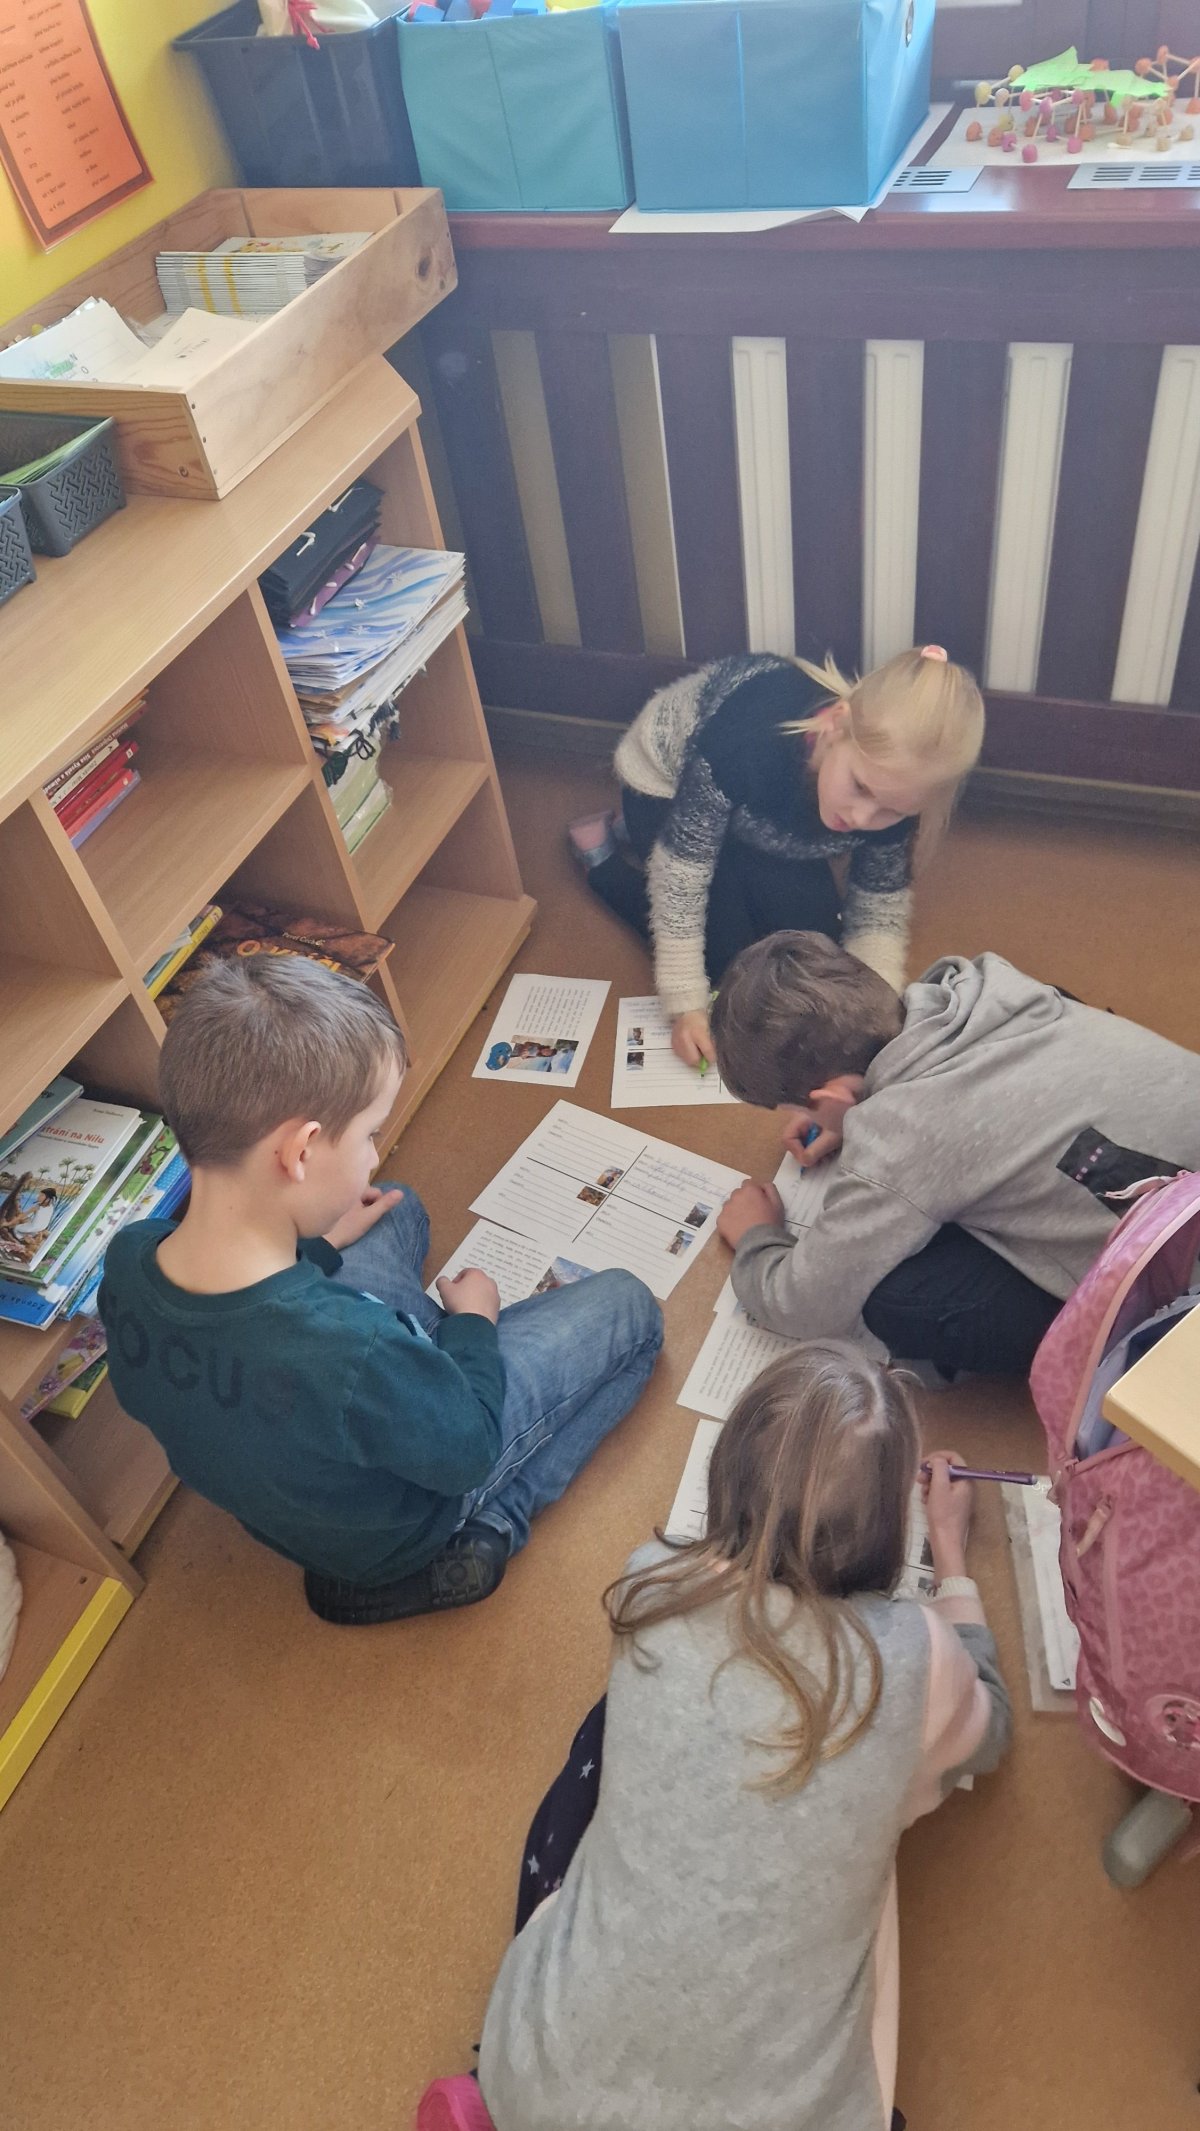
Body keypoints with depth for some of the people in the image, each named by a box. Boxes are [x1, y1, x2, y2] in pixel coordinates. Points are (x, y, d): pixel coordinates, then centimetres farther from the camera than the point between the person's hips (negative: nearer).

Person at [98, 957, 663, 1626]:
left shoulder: (127, 1258, -26)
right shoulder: (352, 1355, -45)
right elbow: (467, 1450, -22)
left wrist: (314, 1246, 4)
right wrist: (473, 1324, -6)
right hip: (388, 1532, -5)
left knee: (399, 1210, 21)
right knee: (628, 1308, 2)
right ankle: (489, 1529, 5)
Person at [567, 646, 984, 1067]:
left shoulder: (892, 783, -28)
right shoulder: (749, 738, -44)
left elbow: (879, 916, -16)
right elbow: (682, 870, -33)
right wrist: (686, 1005, -33)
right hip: (667, 784, -5)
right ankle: (601, 852, 11)